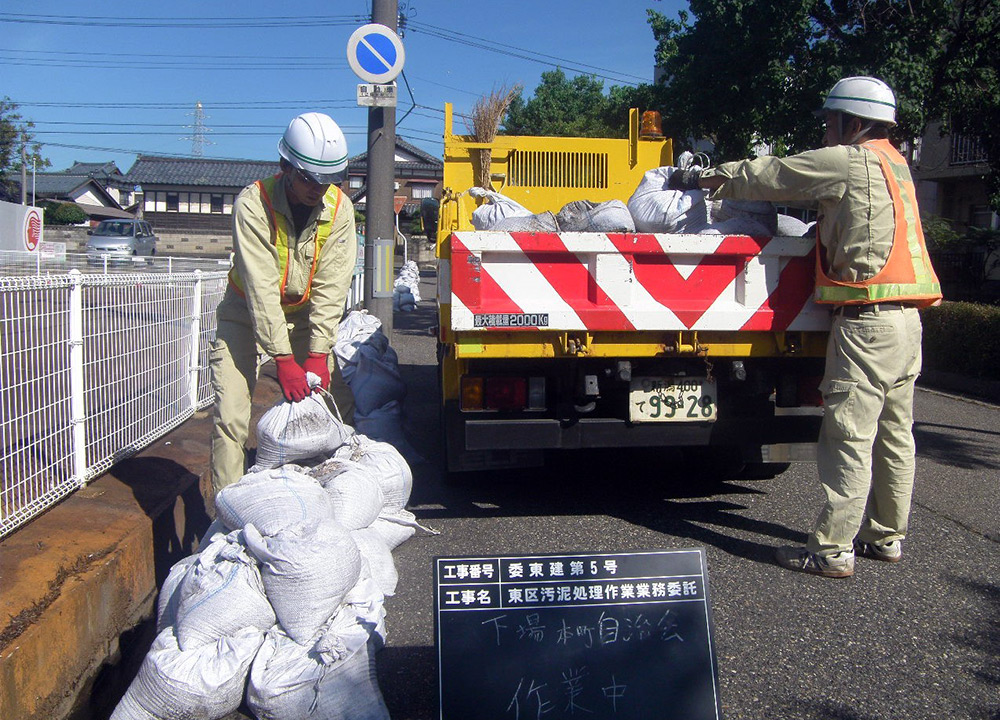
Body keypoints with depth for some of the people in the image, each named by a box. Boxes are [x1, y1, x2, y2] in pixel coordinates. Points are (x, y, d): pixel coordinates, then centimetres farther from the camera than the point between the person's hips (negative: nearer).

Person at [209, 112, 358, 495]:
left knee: (340, 404, -2)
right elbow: (260, 288, -28)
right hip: (247, 315, -4)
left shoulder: (339, 208, -13)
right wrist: (283, 359, -33)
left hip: (304, 316, 4)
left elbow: (331, 286, -14)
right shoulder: (253, 203, -24)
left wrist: (318, 354, -22)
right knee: (231, 416, -14)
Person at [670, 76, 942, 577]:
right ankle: (886, 536, 24)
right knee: (893, 435, 14)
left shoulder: (850, 161, -7)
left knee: (849, 438, -7)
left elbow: (768, 176, 0)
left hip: (867, 320, -9)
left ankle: (832, 550, -3)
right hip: (905, 316, 9)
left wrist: (704, 179, 13)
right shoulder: (893, 164, 20)